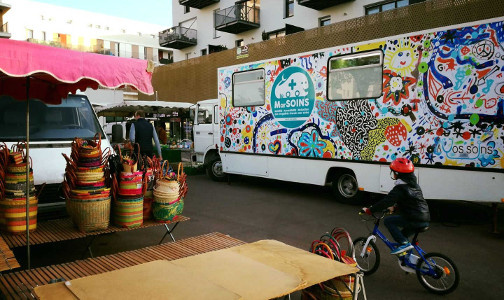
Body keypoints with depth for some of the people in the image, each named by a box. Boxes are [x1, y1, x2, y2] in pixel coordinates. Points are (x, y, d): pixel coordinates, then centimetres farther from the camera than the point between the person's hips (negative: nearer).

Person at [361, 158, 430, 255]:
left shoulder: (400, 188, -12)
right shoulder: (414, 185, 16)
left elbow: (386, 202, -18)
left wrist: (369, 210, -12)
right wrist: (395, 207, 39)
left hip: (414, 220, -9)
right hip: (425, 221, 9)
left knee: (388, 220, -4)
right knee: (402, 235, 25)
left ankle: (404, 243, -10)